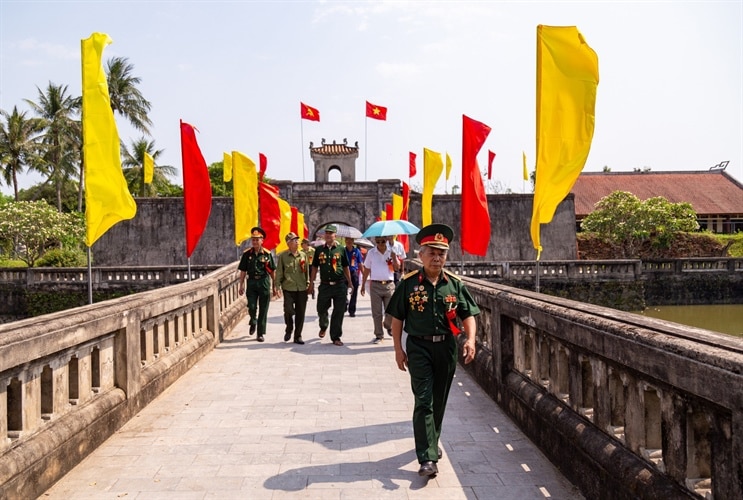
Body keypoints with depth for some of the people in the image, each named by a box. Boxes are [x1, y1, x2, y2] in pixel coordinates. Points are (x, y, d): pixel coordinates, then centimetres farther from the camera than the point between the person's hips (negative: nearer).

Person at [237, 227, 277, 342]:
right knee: (251, 307, -3)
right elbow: (243, 271, 6)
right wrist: (241, 285, 0)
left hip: (264, 282, -1)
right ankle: (253, 322, 31)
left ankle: (260, 333, 11)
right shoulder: (247, 254, 3)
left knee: (263, 310, 3)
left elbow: (272, 271, 4)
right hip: (251, 282, 1)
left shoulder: (267, 254, 0)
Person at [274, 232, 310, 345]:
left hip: (302, 288, 3)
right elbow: (279, 272, 2)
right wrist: (277, 285, -3)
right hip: (288, 288, -3)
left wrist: (308, 284, 10)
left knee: (300, 313, 4)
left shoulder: (303, 255, 9)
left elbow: (307, 271, 14)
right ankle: (289, 329, 21)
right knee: (288, 310, -9)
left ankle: (298, 336, 15)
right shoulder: (283, 256, 1)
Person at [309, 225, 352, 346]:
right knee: (321, 310, 7)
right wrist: (311, 283, 7)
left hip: (339, 285, -1)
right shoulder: (319, 250, 8)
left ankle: (336, 337, 11)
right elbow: (314, 267, 12)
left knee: (339, 312, 0)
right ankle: (323, 327, 39)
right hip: (324, 285, 1)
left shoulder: (341, 249, 4)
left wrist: (349, 283, 7)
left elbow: (346, 267, 9)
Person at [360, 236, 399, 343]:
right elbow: (366, 269, 8)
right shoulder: (371, 253, 3)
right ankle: (379, 335, 12)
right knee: (376, 313, 3)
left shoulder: (391, 252, 3)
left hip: (389, 285, 0)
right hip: (375, 285, 0)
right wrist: (363, 285, 8)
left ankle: (388, 326, 31)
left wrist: (394, 258, -17)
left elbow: (397, 267, -1)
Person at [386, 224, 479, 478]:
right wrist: (398, 349, -3)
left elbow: (468, 315, 3)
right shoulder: (408, 283, -5)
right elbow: (397, 318, 1)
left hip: (446, 347, 3)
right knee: (423, 401, -8)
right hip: (419, 347, -3)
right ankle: (427, 458, -8)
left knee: (439, 401, 15)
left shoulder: (455, 284, 1)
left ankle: (430, 443, 36)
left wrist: (470, 340, -13)